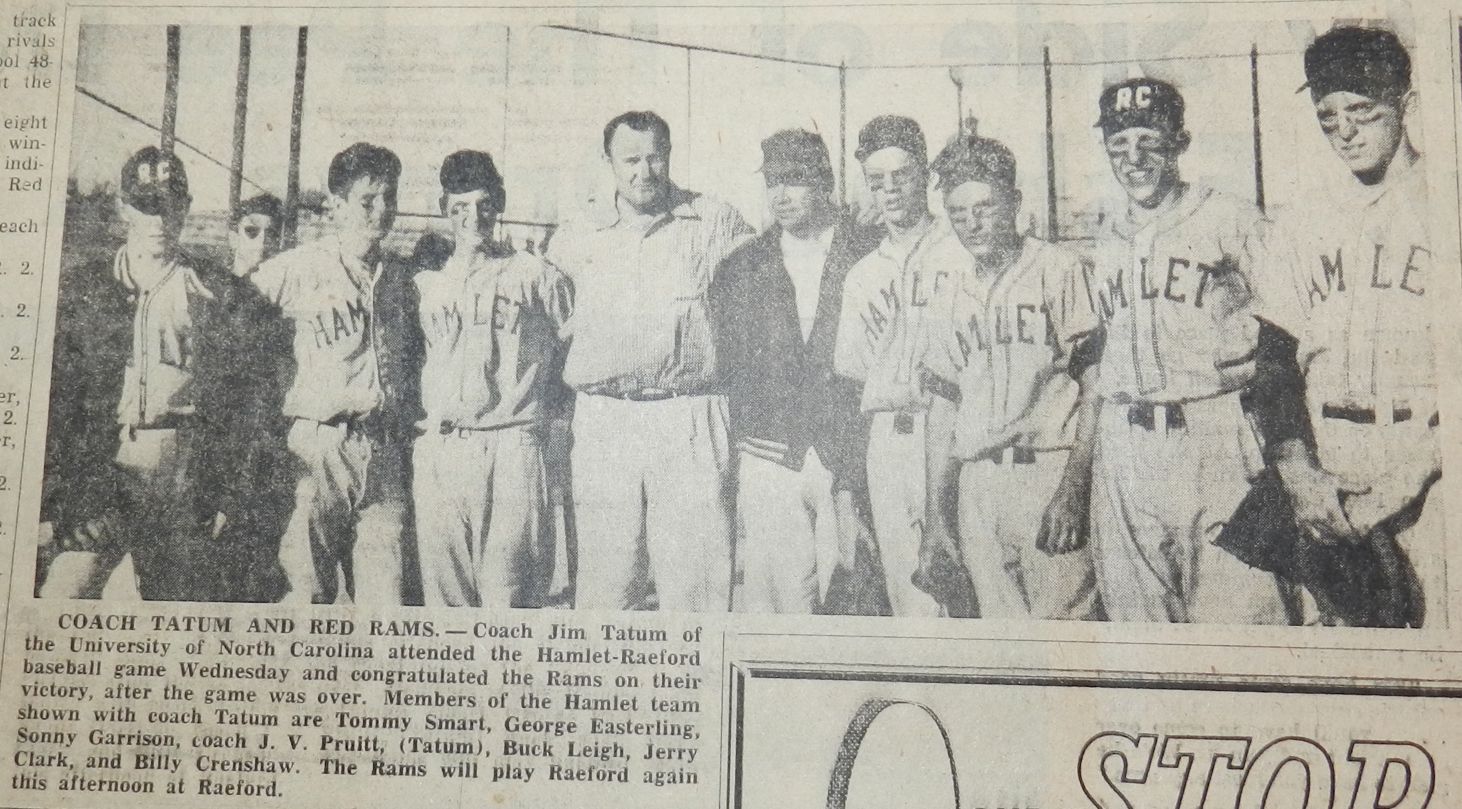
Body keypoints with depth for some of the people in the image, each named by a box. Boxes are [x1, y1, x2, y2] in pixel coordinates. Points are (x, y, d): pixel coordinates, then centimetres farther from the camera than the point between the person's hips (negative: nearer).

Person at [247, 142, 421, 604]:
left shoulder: (398, 281, 17)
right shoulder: (299, 269, 1)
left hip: (385, 456, 4)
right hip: (319, 447, -4)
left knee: (386, 596, 1)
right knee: (307, 591, -4)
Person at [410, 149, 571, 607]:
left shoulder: (535, 276, 10)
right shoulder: (425, 282, 18)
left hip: (510, 449, -3)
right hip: (437, 449, 3)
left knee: (507, 591, -8)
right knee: (443, 591, 2)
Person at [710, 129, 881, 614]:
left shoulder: (869, 257, 3)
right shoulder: (742, 269, 11)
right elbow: (726, 368, 13)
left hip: (850, 461, -1)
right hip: (768, 461, 2)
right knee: (780, 597, -1)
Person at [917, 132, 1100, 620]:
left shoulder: (1057, 267, 2)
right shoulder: (947, 287, 15)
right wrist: (936, 511, 14)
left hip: (1050, 468, -4)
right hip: (977, 479, 4)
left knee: (1066, 617, -9)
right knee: (999, 621, 5)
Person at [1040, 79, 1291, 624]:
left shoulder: (1230, 220, 4)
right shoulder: (1106, 242, 19)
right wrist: (1073, 484, 15)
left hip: (1213, 439, -4)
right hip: (1121, 451, 5)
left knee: (1235, 611, -9)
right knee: (1135, 635, 7)